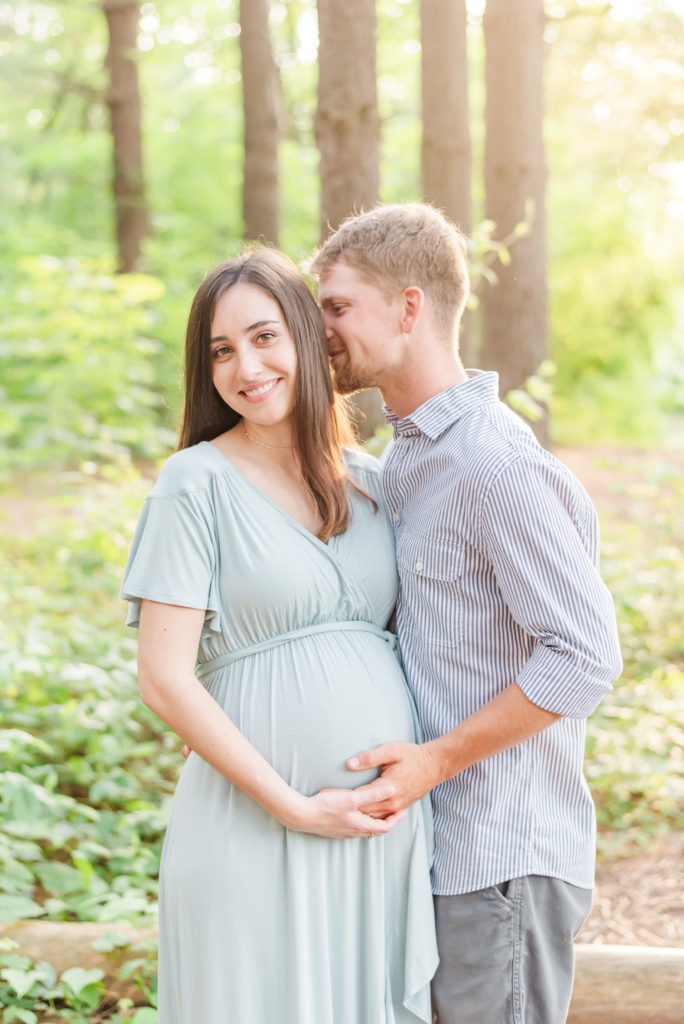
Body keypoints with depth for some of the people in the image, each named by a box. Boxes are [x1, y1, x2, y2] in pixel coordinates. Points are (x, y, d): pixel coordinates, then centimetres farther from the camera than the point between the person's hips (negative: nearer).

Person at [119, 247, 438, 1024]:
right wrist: (296, 808, -13)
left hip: (391, 818, 5)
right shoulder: (198, 481, -7)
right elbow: (165, 678, -12)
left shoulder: (369, 482, 8)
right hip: (256, 826, -5)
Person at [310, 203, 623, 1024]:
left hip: (502, 858, -9)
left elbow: (585, 655, -22)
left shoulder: (493, 462, -19)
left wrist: (434, 761, -19)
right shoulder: (408, 452, 12)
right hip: (441, 837, 9)